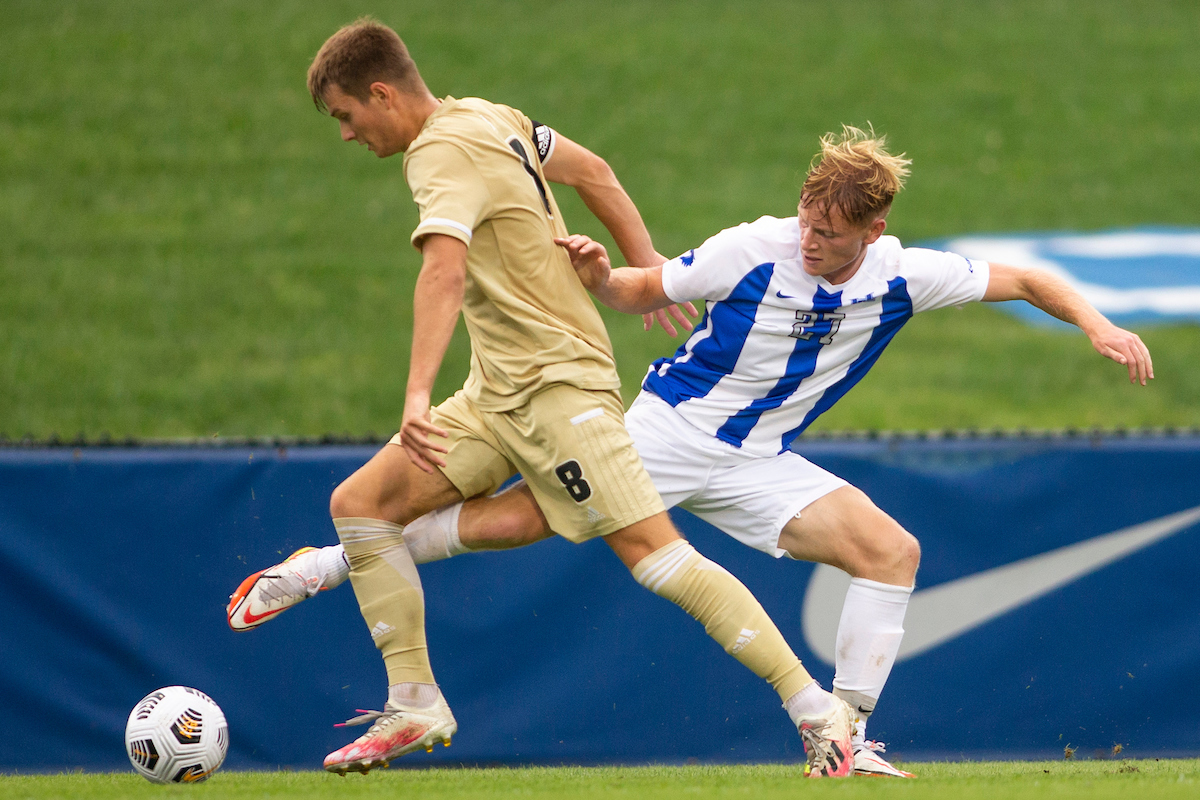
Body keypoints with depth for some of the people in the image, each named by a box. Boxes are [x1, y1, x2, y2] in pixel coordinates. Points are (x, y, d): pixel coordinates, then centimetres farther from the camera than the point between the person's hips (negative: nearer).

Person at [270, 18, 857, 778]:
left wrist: (418, 395, -44)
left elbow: (445, 271, -34)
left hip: (558, 385, -10)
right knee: (359, 503, 3)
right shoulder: (490, 119, 12)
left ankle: (816, 708, -12)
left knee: (655, 553, -15)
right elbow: (591, 170, 23)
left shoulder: (445, 154, -17)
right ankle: (414, 705, 7)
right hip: (497, 395, 10)